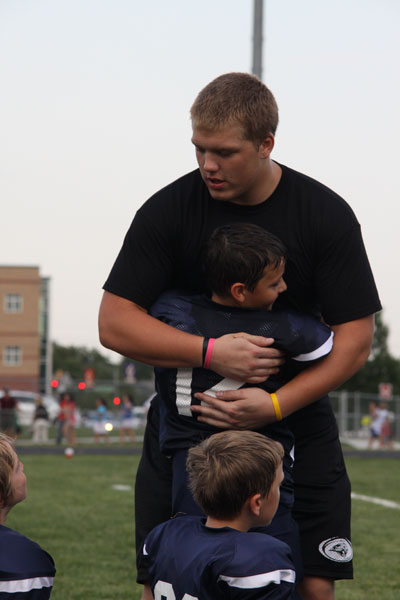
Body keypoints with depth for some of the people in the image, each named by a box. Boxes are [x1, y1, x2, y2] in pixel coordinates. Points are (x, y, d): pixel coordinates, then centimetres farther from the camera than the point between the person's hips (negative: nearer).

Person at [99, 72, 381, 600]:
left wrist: (276, 404, -21)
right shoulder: (168, 210, -6)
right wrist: (212, 353, -22)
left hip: (297, 426, 0)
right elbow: (114, 322, -8)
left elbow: (355, 337, -7)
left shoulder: (326, 215, -6)